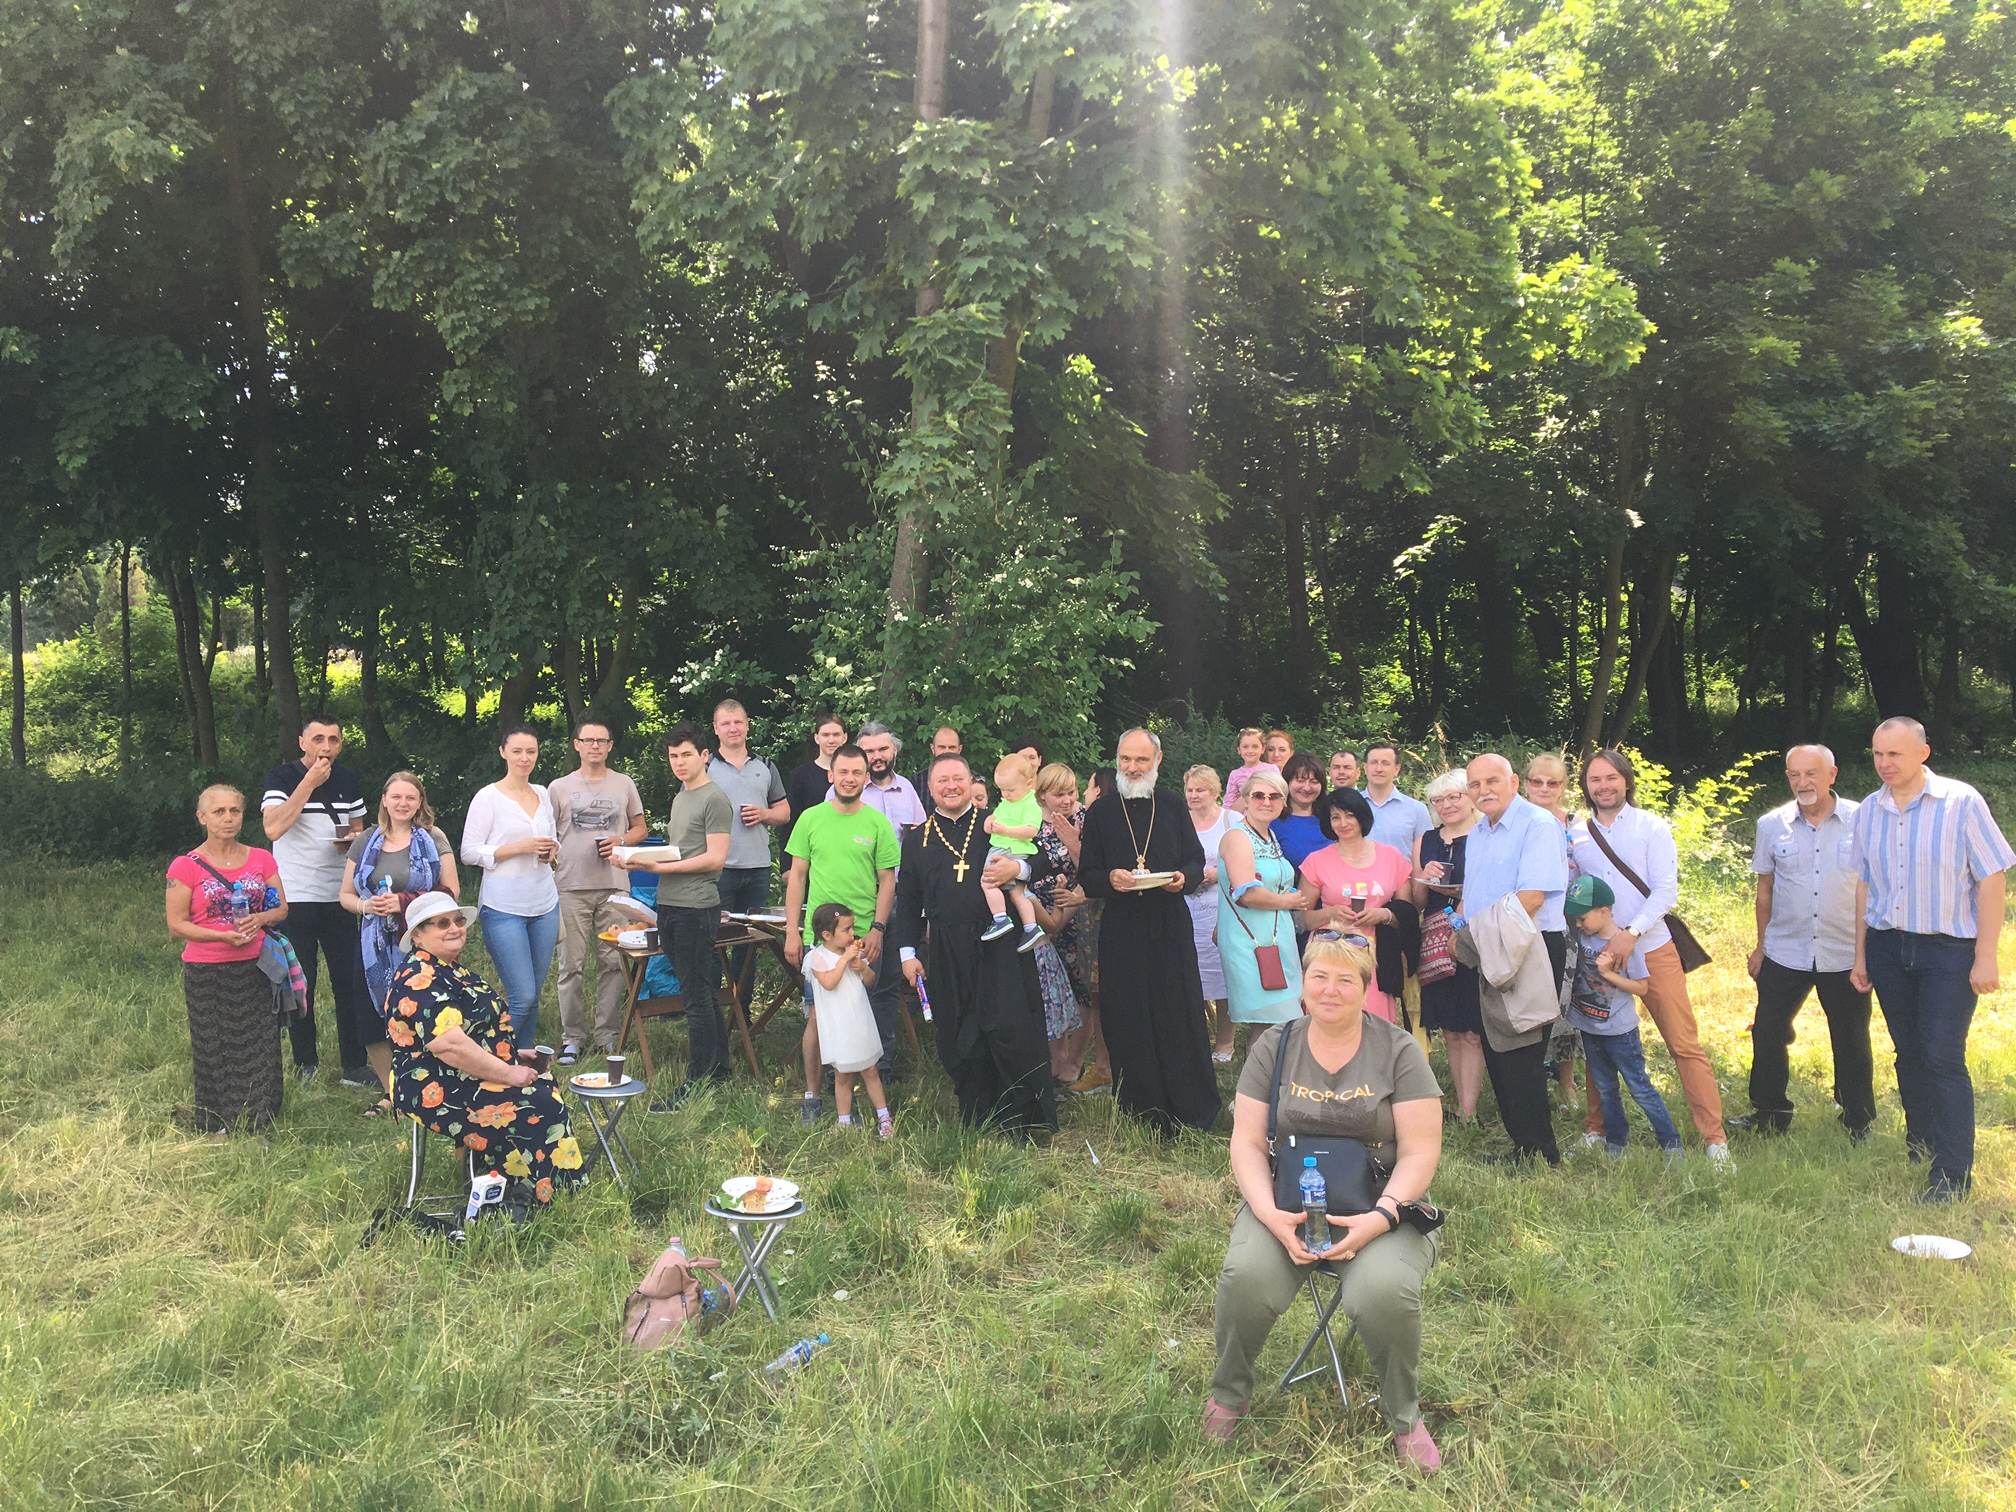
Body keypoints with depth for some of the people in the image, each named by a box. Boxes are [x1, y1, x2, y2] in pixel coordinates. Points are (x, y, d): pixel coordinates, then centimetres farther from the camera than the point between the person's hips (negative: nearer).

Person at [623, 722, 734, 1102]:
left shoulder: (715, 799, -9)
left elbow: (715, 858, -16)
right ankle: (719, 1072, 23)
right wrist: (645, 858, 6)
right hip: (669, 905, 9)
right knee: (701, 993, 14)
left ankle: (697, 1085, 0)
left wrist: (662, 867, -17)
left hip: (696, 907, -9)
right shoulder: (679, 798, 19)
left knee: (695, 996, -5)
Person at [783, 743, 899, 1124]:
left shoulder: (878, 824, 2)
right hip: (818, 935, 0)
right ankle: (811, 1096, 15)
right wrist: (792, 931, 2)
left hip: (864, 938, 0)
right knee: (818, 1015, 1)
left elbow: (888, 881, 4)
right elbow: (797, 876, 7)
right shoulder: (811, 818, 4)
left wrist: (877, 929, -5)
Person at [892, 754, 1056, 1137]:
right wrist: (908, 952, 9)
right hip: (947, 955, 3)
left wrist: (1017, 868, -15)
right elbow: (907, 901, 16)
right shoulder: (916, 839, 15)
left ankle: (1025, 1119, 4)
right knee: (959, 1038, 5)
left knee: (1011, 1028, -9)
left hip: (1000, 946, -2)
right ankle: (977, 1120, 17)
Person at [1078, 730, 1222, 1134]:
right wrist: (1110, 879, -16)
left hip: (1171, 926, 0)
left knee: (1182, 1019, -1)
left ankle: (1193, 1113, 10)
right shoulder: (1101, 812, 8)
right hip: (1121, 931, 0)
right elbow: (1086, 875, 6)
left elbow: (1197, 861, 11)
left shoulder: (1172, 808, 11)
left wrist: (1184, 878, -11)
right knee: (1128, 1023, 1)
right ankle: (1142, 1115, 11)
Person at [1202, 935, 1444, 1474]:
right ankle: (1229, 1395, 4)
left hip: (1380, 1207, -1)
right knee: (1245, 1276, -28)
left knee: (1385, 1289, -32)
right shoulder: (1273, 1048, 5)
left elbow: (1420, 1152, -4)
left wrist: (1381, 1218, -19)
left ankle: (1405, 1417, 0)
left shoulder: (1397, 1050, -1)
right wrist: (1270, 1215, -15)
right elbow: (1247, 1142, 3)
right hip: (1289, 1201, 2)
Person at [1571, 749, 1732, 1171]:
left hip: (1652, 950, -3)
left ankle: (1715, 1138, 2)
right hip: (1598, 953, 3)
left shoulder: (1652, 828, -1)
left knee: (1684, 1044, -4)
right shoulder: (1575, 835, 7)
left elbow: (1665, 891, -8)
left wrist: (1631, 933, -19)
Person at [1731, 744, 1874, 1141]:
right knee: (1767, 1032, 4)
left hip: (1846, 955, -2)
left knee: (1852, 1041, 9)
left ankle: (1859, 1122, 27)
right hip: (1785, 954, 2)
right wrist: (1760, 946, 11)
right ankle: (1770, 1112, 22)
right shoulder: (1772, 825, 1)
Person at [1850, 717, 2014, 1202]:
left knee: (1944, 1058, -7)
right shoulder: (1869, 811, 4)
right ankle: (1920, 1145, 28)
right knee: (1909, 1054, 13)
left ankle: (1952, 1176, -1)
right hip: (1887, 947, 4)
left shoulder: (1961, 803, -10)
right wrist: (1860, 955, 14)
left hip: (1948, 949, -4)